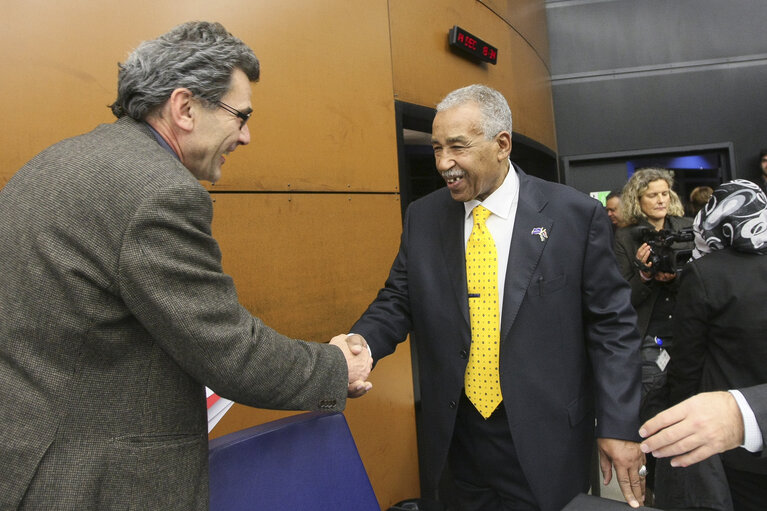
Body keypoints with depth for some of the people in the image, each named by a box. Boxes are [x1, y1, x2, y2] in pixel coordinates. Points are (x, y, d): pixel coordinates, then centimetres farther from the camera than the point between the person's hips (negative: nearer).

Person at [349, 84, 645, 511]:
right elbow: (397, 303, 2)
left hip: (545, 441, -2)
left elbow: (612, 325, -5)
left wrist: (620, 425, -7)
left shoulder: (576, 214, -9)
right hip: (458, 436, 3)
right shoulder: (423, 217, 0)